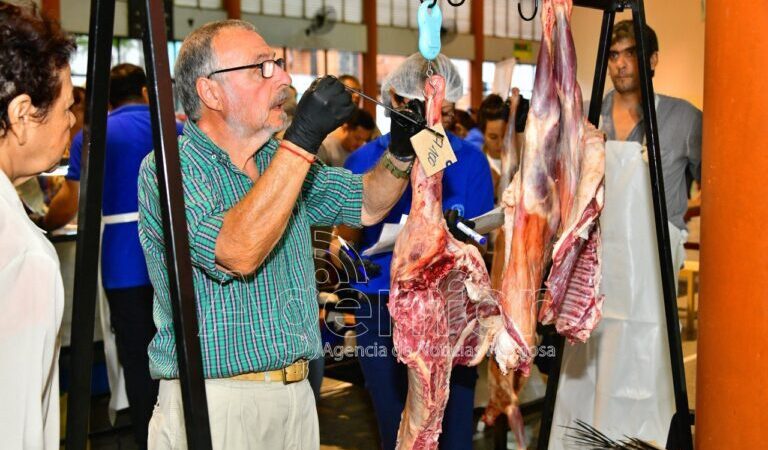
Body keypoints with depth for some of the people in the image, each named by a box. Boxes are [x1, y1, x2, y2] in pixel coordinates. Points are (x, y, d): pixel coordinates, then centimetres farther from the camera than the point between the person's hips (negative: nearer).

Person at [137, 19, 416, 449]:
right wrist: (303, 140, -28)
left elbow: (367, 205, 16)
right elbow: (238, 253, -28)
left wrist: (402, 149, -3)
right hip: (215, 401, -6)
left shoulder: (280, 157, 10)